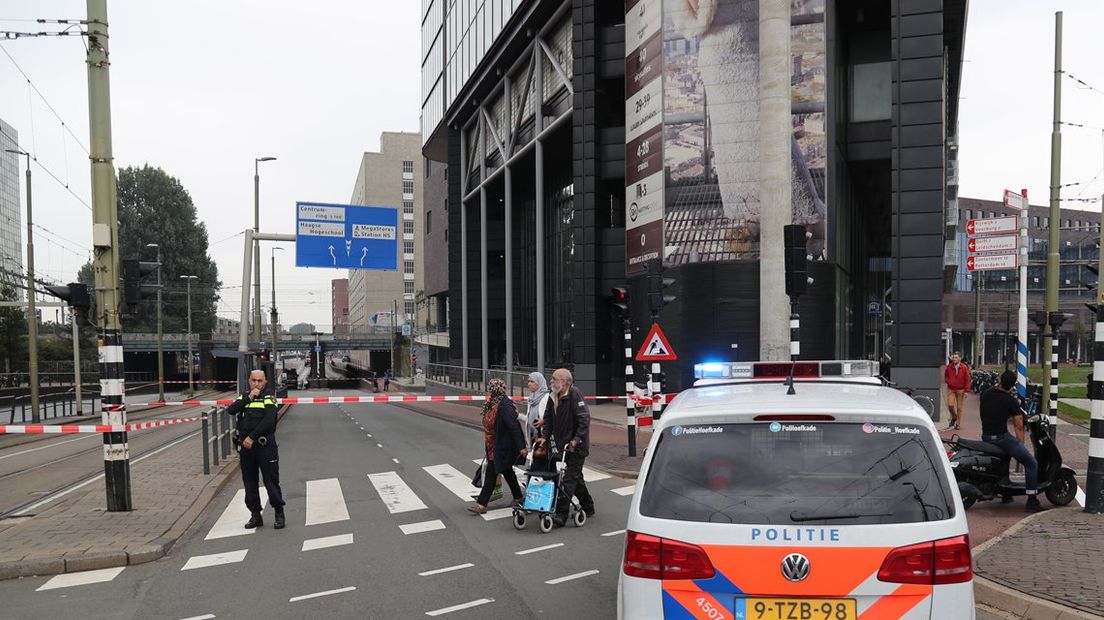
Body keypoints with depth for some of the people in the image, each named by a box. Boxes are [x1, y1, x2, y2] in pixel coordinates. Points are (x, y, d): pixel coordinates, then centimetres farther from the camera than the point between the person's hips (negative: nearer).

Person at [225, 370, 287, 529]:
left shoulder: (268, 398, -2)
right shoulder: (244, 397, 13)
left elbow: (268, 420, -15)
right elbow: (231, 410, -5)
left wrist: (252, 437, -20)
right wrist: (248, 398, -12)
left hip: (265, 446, -5)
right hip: (245, 447, 5)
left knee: (271, 481, -3)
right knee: (249, 482, 11)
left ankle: (279, 514, 7)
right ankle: (255, 515, 21)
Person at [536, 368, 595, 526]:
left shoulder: (575, 394, -18)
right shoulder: (553, 397, 7)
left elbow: (584, 419, -22)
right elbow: (548, 418, 15)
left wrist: (575, 440, -26)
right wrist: (545, 436, 2)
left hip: (577, 446, -8)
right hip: (562, 445, 8)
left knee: (569, 479, -10)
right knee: (576, 477, 18)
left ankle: (561, 514, -9)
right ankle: (588, 508, 33)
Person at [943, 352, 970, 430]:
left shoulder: (964, 368, -7)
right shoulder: (949, 367, -2)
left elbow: (967, 380, -4)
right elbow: (945, 376, 15)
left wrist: (967, 391, -9)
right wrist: (947, 381, -6)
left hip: (960, 390, -1)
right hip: (951, 389, 1)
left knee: (959, 407, 4)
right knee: (950, 405, -11)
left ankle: (958, 424, 15)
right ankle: (953, 417, 19)